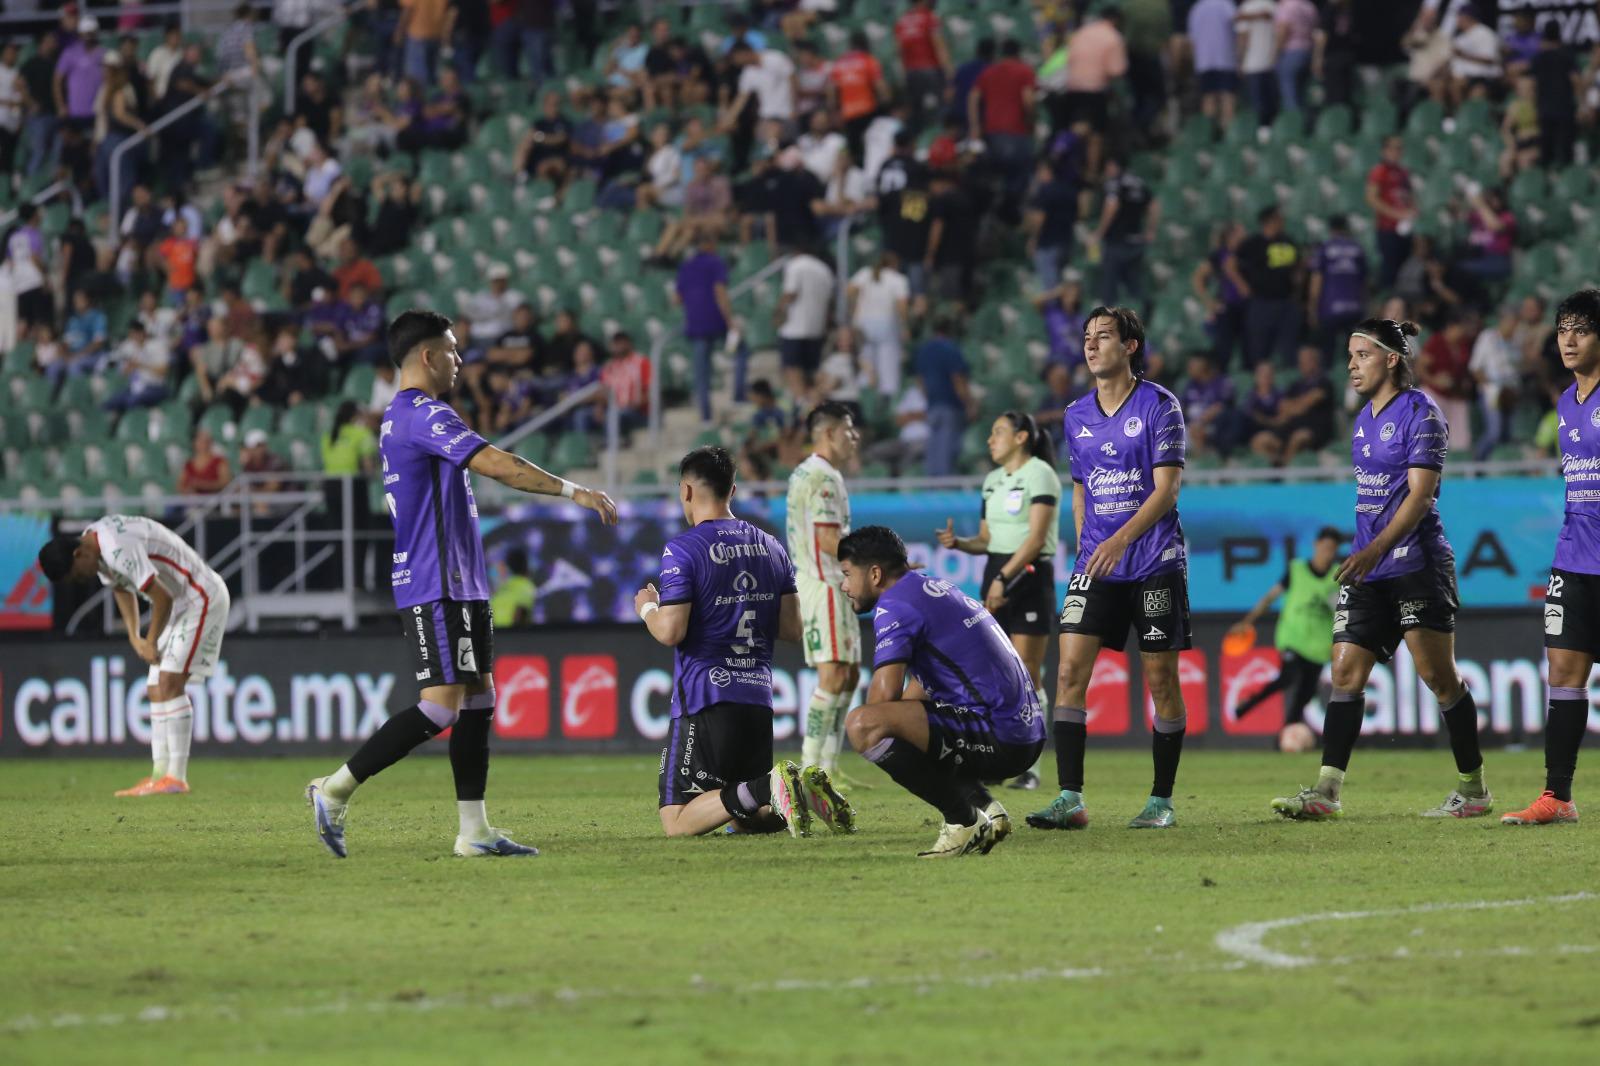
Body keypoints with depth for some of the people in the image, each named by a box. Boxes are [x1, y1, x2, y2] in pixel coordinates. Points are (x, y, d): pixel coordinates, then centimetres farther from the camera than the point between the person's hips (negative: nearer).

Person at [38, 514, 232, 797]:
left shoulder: (119, 548, -28)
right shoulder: (97, 549, 4)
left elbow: (162, 597, -25)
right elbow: (121, 589, 21)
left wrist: (151, 643, -12)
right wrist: (134, 638, 10)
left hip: (201, 598, -10)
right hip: (180, 604, 10)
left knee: (169, 683, -17)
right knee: (155, 691, 5)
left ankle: (176, 777, -19)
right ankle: (160, 774, 5)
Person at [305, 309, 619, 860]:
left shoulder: (400, 417, 18)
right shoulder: (424, 415, -14)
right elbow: (497, 464, -23)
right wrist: (575, 492, -19)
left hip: (459, 584, 11)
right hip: (437, 587, -11)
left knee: (478, 698, 8)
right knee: (441, 706, -13)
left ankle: (474, 830, 6)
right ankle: (336, 788, -8)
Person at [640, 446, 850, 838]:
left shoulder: (682, 550, -8)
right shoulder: (770, 546, 12)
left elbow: (670, 631, -15)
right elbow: (792, 628, 13)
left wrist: (648, 608, 6)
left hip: (705, 699, -7)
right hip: (758, 698, 7)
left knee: (677, 821, -6)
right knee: (745, 818, 17)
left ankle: (767, 789, -27)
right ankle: (805, 788, -11)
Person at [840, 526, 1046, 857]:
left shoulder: (894, 605, -7)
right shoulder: (936, 589, 23)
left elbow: (884, 695, -16)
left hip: (997, 738, -10)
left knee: (863, 724, -24)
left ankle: (963, 820, -12)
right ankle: (985, 809, 12)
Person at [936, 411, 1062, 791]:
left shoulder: (1040, 475, -8)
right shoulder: (993, 481, 15)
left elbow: (1036, 538, -16)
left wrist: (1004, 578, -21)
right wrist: (958, 543, -3)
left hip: (1030, 575, -7)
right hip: (996, 576, 7)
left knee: (1026, 674, -7)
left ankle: (1029, 766, -4)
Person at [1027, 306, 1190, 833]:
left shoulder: (1159, 405, -6)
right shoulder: (1076, 416, 10)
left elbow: (1166, 489, -12)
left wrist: (1121, 540, -24)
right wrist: (1085, 545, 13)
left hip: (1155, 563, -4)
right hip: (1096, 564, 4)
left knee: (1161, 679, 0)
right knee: (1070, 670, -9)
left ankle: (1162, 800, 11)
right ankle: (1070, 799, -10)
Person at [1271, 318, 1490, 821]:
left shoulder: (1420, 413, -10)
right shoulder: (1364, 420, 16)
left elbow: (1419, 494, -17)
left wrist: (1375, 550, -26)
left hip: (1416, 566, -8)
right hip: (1369, 569, 8)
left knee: (1438, 675, -4)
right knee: (1345, 672, -2)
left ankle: (1473, 788, 7)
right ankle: (1326, 791, -6)